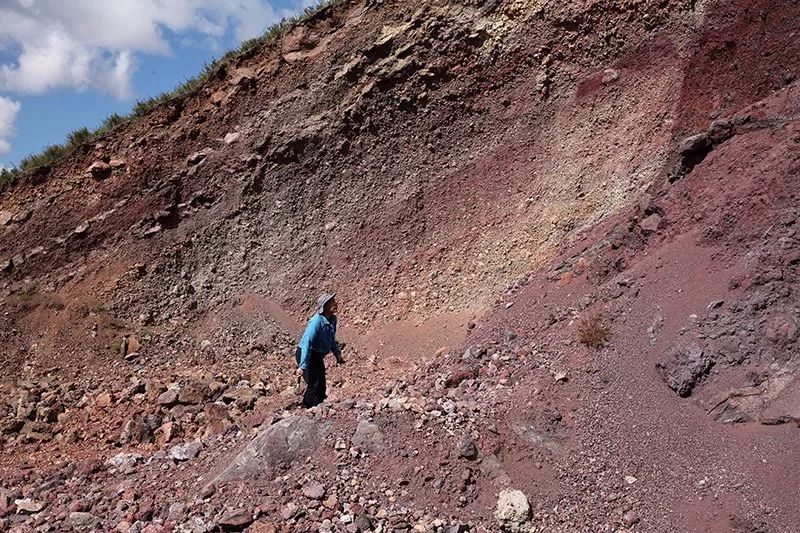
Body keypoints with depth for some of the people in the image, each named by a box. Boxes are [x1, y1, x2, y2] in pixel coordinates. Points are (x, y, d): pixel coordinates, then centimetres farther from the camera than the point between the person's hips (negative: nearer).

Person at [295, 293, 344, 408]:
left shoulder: (333, 319, -1)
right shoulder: (317, 321, -28)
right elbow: (307, 343, -32)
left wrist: (337, 353, 7)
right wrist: (302, 366, -36)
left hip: (317, 356, 9)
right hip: (306, 355, -9)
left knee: (321, 386, 14)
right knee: (314, 385, -11)